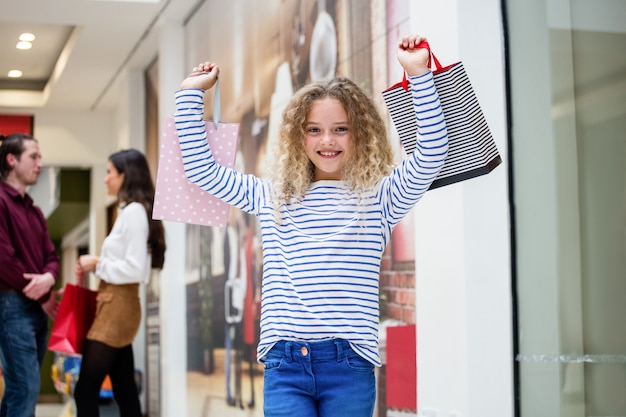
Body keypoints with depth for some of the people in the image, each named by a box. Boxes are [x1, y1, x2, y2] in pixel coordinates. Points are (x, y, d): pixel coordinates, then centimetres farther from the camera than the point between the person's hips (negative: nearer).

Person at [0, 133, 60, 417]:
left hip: (37, 307, 9)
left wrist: (49, 278, -8)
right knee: (26, 387, -11)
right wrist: (44, 296, -8)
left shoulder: (33, 210, 19)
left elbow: (50, 255, 17)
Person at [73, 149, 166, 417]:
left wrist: (97, 264, -10)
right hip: (116, 304, 10)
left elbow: (135, 269, -20)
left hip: (117, 305, -10)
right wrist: (96, 265, 5)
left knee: (85, 391, -8)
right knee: (125, 391, 10)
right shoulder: (129, 211, 16)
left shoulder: (134, 212, -14)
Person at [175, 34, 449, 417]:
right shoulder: (272, 197, 14)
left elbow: (432, 153, -8)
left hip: (348, 366, -2)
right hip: (284, 365, 2)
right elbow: (201, 168, 18)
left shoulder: (378, 198, 5)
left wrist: (419, 73, -14)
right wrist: (192, 93, 18)